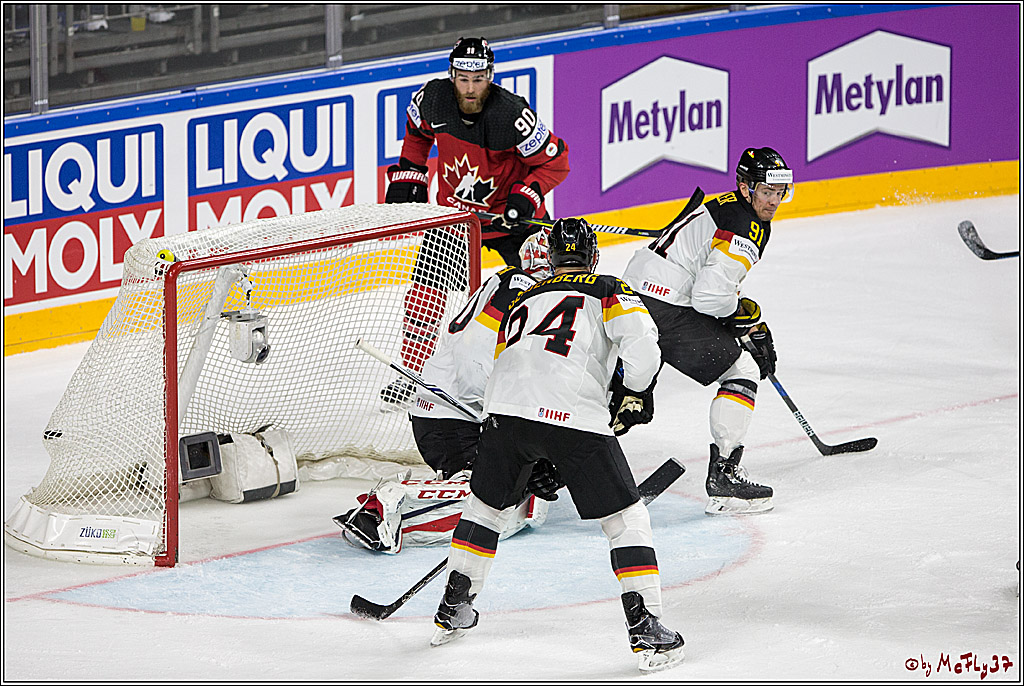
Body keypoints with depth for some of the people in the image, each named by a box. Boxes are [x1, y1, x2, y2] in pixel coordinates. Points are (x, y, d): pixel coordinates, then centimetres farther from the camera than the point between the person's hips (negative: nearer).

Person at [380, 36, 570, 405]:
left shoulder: (513, 115, -29)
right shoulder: (432, 100, -17)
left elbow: (555, 161, -16)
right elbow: (416, 131, 9)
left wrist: (526, 196, -27)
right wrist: (407, 175, 4)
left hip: (509, 212, -3)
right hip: (453, 208, 3)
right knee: (427, 287, -8)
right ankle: (409, 373, 4)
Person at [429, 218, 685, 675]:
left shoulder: (521, 303, 32)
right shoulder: (609, 292, 17)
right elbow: (640, 344, -3)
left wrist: (538, 465, 38)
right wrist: (635, 393, 16)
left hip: (506, 412, 4)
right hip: (577, 416, -4)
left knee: (486, 505, 27)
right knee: (626, 519, 8)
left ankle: (453, 611, 34)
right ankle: (646, 631, 0)